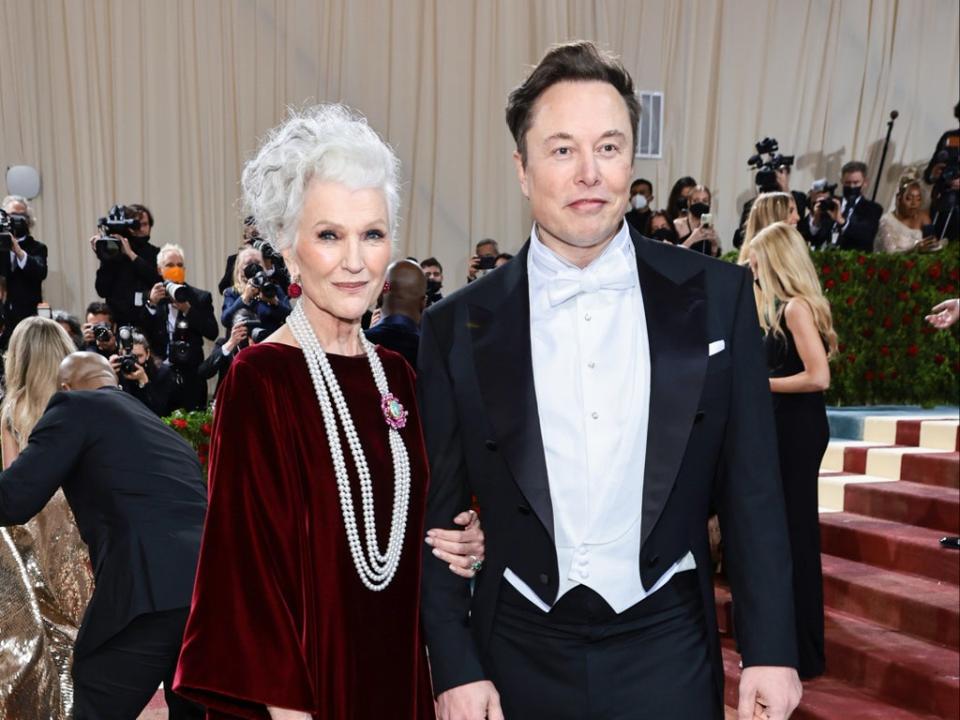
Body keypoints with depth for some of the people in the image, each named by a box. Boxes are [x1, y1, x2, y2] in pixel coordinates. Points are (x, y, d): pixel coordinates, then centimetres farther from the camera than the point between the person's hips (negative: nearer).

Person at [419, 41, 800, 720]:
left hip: (669, 655, 0)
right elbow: (437, 517, 1)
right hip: (523, 659, 1)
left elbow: (753, 489, 0)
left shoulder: (717, 297, -4)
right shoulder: (459, 328, -4)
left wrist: (771, 651, -1)